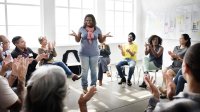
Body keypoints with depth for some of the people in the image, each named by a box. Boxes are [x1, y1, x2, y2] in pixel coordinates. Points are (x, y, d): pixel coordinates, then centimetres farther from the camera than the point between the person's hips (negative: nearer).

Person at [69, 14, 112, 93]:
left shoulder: (97, 29, 2)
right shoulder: (82, 29, 0)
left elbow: (101, 41, 8)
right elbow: (78, 40, 4)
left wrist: (105, 36, -10)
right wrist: (75, 35, -15)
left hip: (94, 53, 1)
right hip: (84, 53, -1)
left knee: (94, 70, 7)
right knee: (84, 70, 0)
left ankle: (93, 86, 21)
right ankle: (84, 87, 12)